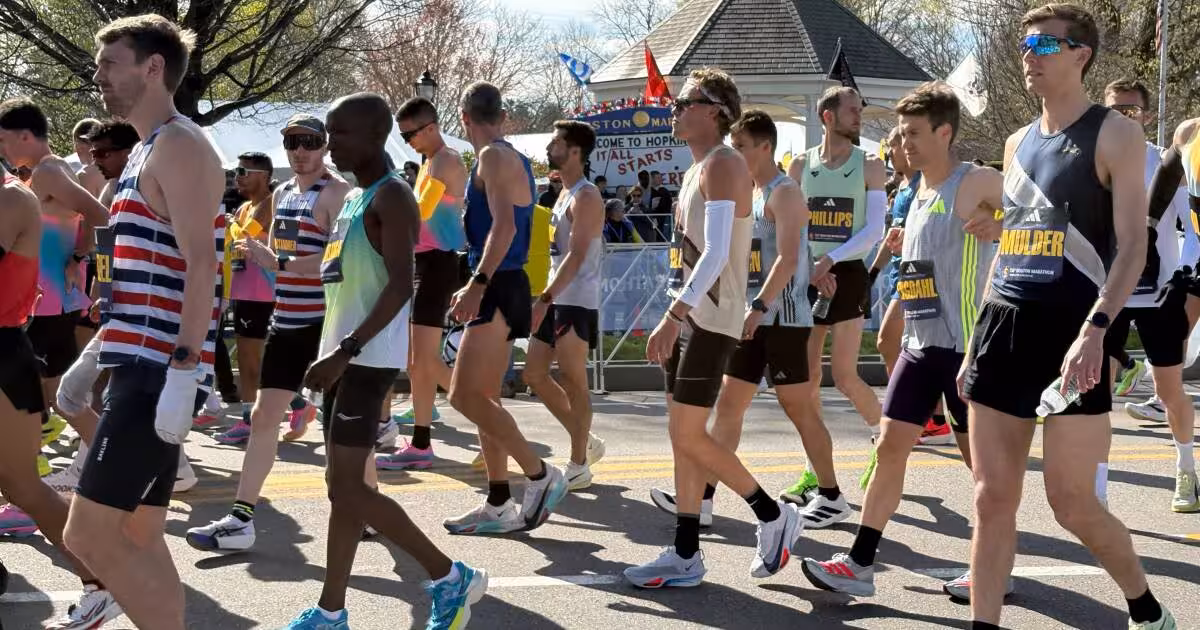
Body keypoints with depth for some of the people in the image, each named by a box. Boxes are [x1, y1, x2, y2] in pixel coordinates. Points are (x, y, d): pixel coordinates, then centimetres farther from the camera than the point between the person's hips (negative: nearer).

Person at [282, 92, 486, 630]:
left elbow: (401, 286, -22)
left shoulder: (391, 197, -13)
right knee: (342, 484, 10)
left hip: (367, 358, -10)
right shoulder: (354, 198, 17)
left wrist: (346, 351, -26)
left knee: (347, 486, -10)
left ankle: (450, 577, 0)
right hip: (346, 356, 10)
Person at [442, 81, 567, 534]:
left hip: (498, 289, -10)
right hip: (500, 289, 10)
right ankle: (499, 505, 14)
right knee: (483, 398, 11)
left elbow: (504, 226, -25)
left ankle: (540, 475, -8)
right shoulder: (515, 159, 18)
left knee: (465, 395, -13)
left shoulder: (494, 157, -12)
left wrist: (477, 284, -30)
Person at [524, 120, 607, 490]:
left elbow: (577, 256, -22)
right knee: (534, 374, 11)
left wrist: (544, 299, -28)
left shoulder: (585, 197, -13)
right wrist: (546, 299, 18)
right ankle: (586, 442, 21)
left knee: (573, 381, -3)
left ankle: (579, 466, 6)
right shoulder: (564, 194, 17)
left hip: (576, 301, -10)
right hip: (557, 299, 10)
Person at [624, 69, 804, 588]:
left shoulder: (723, 165, -14)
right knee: (683, 436, 9)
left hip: (709, 319, -10)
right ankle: (685, 555, 13)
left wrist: (672, 317, -31)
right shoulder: (697, 170, 17)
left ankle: (774, 516, 7)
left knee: (689, 436, -8)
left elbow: (716, 254, -25)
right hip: (688, 316, 10)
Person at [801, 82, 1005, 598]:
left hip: (964, 346, -8)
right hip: (919, 346, 8)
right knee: (891, 445, 4)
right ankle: (860, 564, 6)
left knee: (980, 456, 3)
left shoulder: (974, 184, -10)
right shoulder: (919, 196, 15)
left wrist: (999, 226, -22)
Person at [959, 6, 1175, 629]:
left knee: (1072, 504, -2)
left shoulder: (1114, 133, -2)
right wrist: (977, 341, 17)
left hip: (1070, 332, -6)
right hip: (1004, 329, 6)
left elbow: (1132, 247, -10)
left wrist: (1095, 330, -24)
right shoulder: (1018, 144, 17)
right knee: (992, 499, 3)